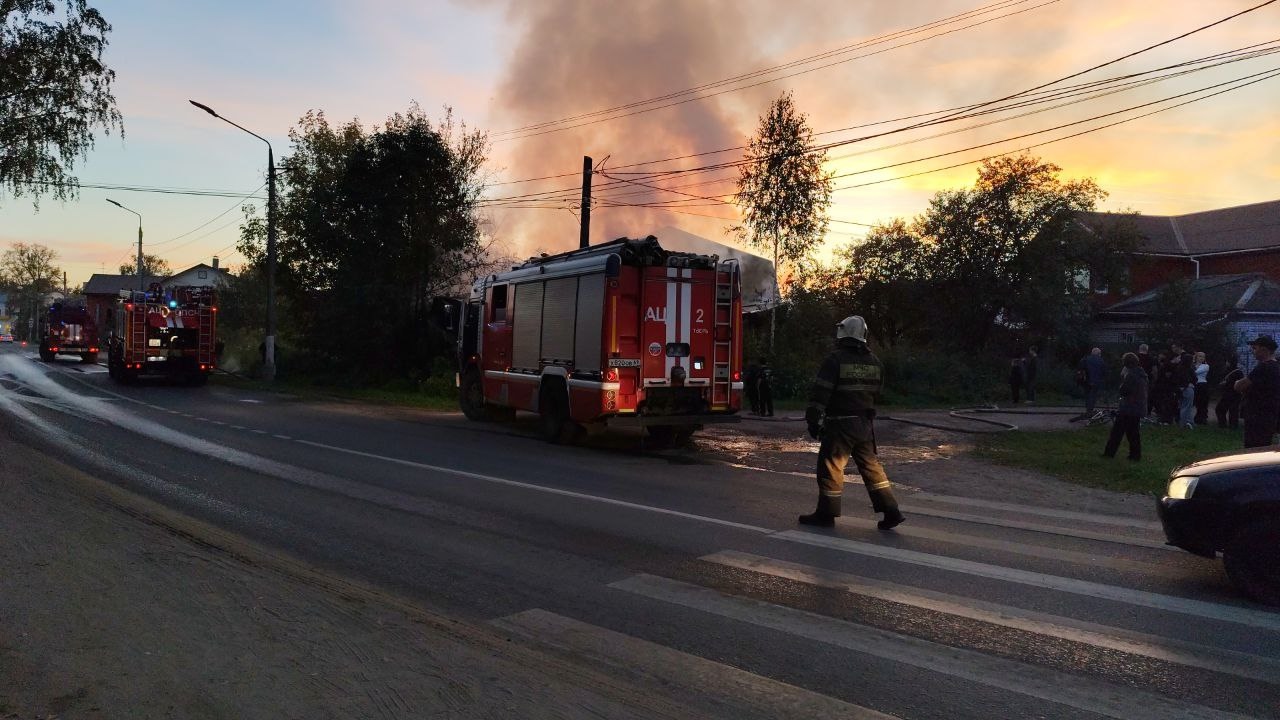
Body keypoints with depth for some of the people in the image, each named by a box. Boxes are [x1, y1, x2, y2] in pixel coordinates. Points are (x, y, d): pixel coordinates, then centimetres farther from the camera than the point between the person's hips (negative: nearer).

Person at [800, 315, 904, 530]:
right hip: (865, 423, 6)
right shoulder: (875, 362, 6)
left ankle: (826, 514, 9)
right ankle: (891, 510, 12)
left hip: (840, 424, -6)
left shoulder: (835, 360, -13)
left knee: (831, 466, 2)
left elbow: (820, 393, -15)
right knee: (870, 465, 14)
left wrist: (813, 420, -9)